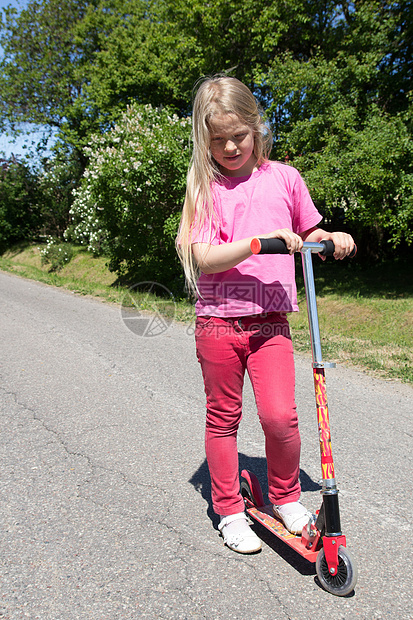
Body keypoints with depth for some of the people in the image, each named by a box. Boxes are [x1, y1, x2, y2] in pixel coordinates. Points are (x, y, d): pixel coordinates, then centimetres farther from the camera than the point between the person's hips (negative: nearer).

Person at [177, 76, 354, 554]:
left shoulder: (283, 178, 6)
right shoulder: (205, 188, 0)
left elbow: (308, 234, 19)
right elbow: (206, 258, -13)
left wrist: (333, 239, -2)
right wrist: (262, 239, -24)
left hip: (270, 322, 1)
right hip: (217, 323, 0)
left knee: (280, 416, -11)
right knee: (223, 419, 10)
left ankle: (285, 496, 20)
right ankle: (229, 512, 31)